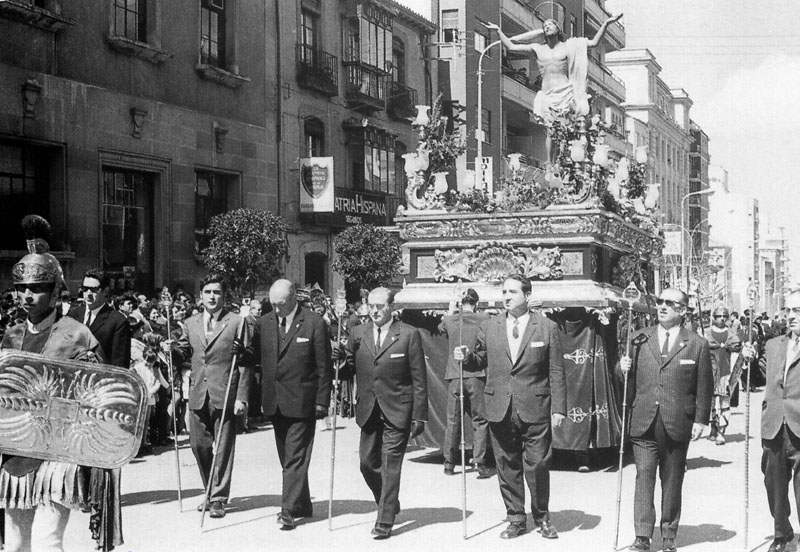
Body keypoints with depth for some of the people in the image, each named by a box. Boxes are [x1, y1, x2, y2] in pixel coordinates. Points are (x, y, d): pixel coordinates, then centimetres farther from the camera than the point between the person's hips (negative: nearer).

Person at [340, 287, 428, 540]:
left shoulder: (409, 334, -6)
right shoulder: (357, 333, 5)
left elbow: (419, 379, -4)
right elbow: (349, 367, 10)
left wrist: (419, 415, -7)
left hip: (397, 412, -4)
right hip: (368, 411, 4)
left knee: (390, 466, -4)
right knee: (367, 462, 9)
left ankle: (385, 521, 3)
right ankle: (389, 503, 33)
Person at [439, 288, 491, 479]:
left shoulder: (450, 320, 1)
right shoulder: (483, 320, -5)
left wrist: (451, 311, 33)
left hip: (455, 376, 2)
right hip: (477, 375, -2)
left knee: (453, 420, 11)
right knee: (480, 421, 5)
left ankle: (449, 463, 16)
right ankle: (480, 464, 1)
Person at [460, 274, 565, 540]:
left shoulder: (547, 328, 0)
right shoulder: (491, 327, 7)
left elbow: (556, 373, 0)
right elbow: (483, 360, 16)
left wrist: (559, 408, -5)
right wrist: (466, 357, -5)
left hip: (534, 410, -3)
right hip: (500, 410, 3)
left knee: (537, 466, 1)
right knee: (507, 466, 9)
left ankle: (542, 518, 20)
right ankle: (516, 519, 22)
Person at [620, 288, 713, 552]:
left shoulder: (697, 345, 2)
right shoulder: (640, 339, 9)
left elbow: (704, 387, 2)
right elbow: (631, 380, 16)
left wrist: (700, 420, -3)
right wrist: (624, 369, -6)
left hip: (678, 425, -1)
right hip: (644, 422, 1)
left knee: (672, 481, 7)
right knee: (644, 477, -3)